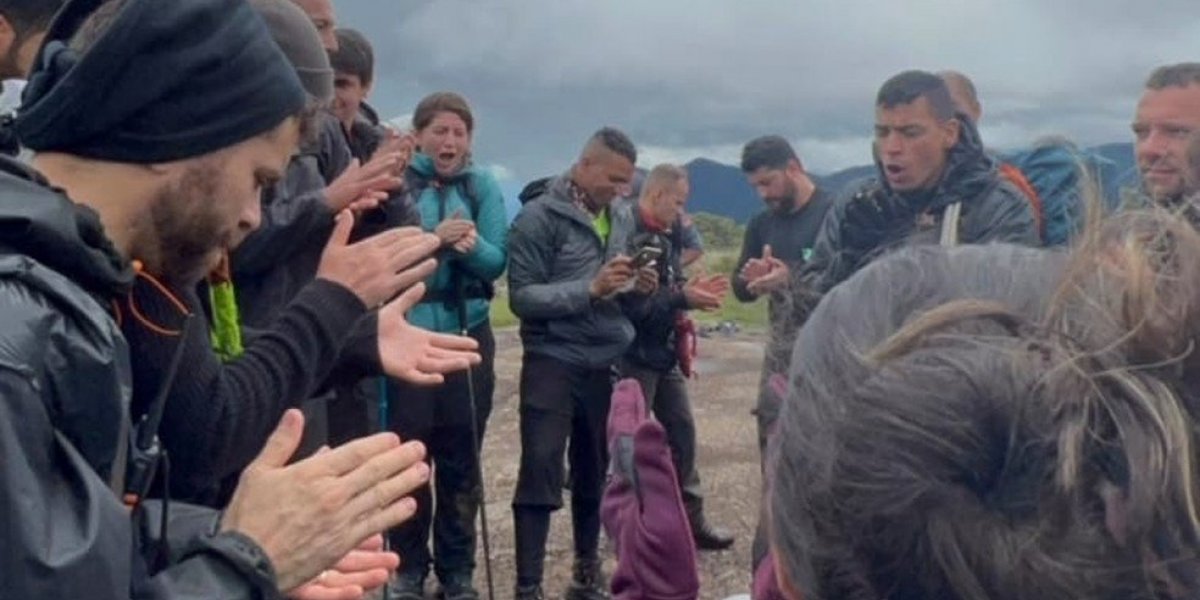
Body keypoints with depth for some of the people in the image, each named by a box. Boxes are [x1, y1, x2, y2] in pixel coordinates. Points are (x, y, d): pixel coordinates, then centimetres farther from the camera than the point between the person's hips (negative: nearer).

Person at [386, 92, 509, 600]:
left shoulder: (483, 186, 4)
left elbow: (498, 260, -3)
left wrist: (471, 245, -24)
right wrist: (434, 237, -26)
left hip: (467, 335, 2)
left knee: (462, 458, 9)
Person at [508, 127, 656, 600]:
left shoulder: (620, 220, 10)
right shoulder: (539, 216, -10)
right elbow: (522, 297, -16)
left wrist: (638, 287, -4)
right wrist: (590, 288, -23)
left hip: (607, 364, 6)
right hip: (554, 365, -6)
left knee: (595, 476, 15)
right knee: (541, 477, -4)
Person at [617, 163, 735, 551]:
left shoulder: (664, 235, 9)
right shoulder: (627, 233, -21)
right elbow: (629, 303, -26)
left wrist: (691, 289, -5)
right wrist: (683, 298, -22)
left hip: (664, 351, 9)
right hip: (634, 355, -9)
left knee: (682, 431, 15)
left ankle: (691, 521, 26)